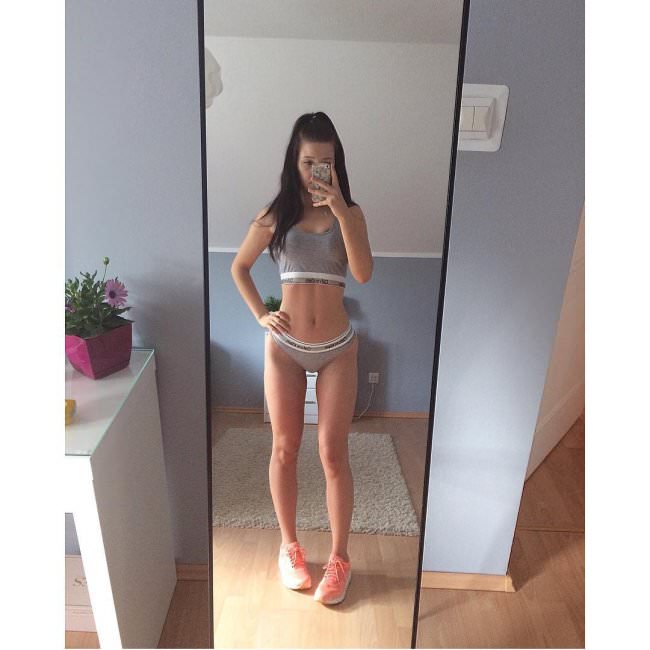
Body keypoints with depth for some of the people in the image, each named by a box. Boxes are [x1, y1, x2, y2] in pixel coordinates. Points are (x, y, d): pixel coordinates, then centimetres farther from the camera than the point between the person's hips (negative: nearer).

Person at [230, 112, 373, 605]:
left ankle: (340, 558, 21)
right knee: (285, 449, 10)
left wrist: (340, 210, -23)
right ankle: (290, 546, 31)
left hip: (337, 349, -1)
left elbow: (364, 273, -17)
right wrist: (261, 315, -2)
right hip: (284, 348, 1)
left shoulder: (350, 213, -1)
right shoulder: (275, 215, 1)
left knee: (334, 453, 2)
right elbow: (239, 268, 12)